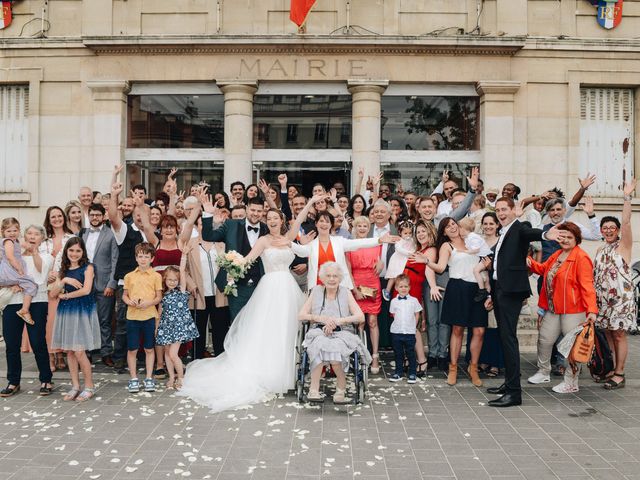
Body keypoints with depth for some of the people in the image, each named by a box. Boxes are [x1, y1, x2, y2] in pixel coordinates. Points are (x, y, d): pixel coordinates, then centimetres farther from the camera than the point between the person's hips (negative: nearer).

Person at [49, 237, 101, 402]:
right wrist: (65, 280, -10)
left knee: (79, 351, -9)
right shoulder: (64, 270, 14)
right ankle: (75, 386, 16)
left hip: (82, 311, -5)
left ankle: (89, 387, 4)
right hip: (65, 312, 6)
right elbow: (53, 293, 5)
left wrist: (66, 295, -4)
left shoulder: (87, 268, -1)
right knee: (69, 351, 6)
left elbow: (86, 290, -15)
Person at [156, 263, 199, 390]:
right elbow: (160, 313, 11)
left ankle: (180, 377, 8)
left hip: (179, 325, -4)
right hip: (166, 326, 4)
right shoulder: (163, 295, 6)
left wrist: (184, 254, -14)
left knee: (173, 353, -10)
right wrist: (156, 328, 9)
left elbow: (182, 270, -10)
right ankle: (172, 377, 25)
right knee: (167, 352, 10)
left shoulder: (181, 290, -2)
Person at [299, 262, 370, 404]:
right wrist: (321, 318, -10)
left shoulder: (345, 292, 10)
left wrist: (338, 320, -13)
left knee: (335, 346, -35)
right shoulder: (316, 291, 13)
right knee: (320, 343, -35)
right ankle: (314, 389, -32)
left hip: (342, 333, -1)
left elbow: (361, 317, -1)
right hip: (319, 332, 1)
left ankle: (341, 389, -16)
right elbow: (301, 315, 7)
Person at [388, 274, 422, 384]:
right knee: (398, 354, 10)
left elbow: (417, 315, 6)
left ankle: (412, 373, 14)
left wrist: (412, 326, 2)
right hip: (396, 332, 2)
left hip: (410, 332, -1)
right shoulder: (394, 301, 2)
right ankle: (398, 373, 20)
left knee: (411, 354, 5)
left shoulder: (414, 300, -2)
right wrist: (398, 324, 3)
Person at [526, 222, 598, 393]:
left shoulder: (581, 258, -14)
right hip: (553, 308, 8)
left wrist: (591, 310, -27)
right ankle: (543, 372, 36)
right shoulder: (557, 255, 12)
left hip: (573, 310, -8)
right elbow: (543, 269, 24)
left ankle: (571, 382, 15)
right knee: (544, 340, 16)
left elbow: (587, 286, -20)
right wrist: (530, 263, 3)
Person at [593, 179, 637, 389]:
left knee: (619, 335, -3)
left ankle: (619, 374, 3)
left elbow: (626, 222, -16)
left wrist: (627, 197, -20)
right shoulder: (600, 250, 16)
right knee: (608, 334, 10)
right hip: (602, 298, 6)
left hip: (621, 298, -6)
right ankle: (611, 369, 19)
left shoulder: (623, 245, -2)